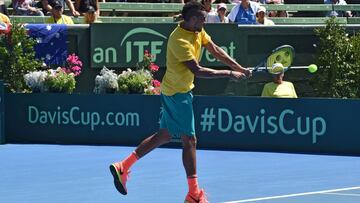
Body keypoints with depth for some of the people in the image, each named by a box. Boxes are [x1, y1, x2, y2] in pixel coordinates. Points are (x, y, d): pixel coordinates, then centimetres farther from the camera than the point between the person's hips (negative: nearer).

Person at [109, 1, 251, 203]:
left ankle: (123, 166, 21)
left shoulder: (198, 31, 2)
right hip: (177, 93, -10)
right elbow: (197, 70, -29)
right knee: (190, 140, -5)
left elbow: (215, 50, 9)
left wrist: (239, 68, 1)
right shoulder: (179, 41, -27)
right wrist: (229, 74, -24)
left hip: (181, 90, 10)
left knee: (165, 135, 17)